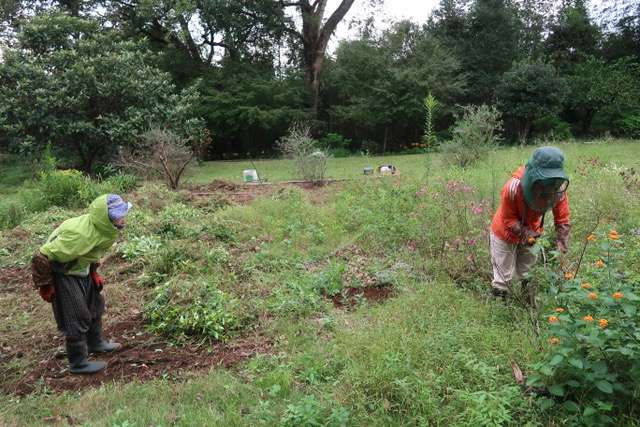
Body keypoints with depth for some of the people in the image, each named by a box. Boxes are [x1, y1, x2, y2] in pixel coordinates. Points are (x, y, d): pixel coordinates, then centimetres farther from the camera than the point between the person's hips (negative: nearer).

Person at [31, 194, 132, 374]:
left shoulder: (102, 227, -12)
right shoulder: (80, 234, -38)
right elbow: (42, 257, -30)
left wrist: (94, 273, 12)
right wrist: (45, 286, -19)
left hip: (81, 270, 9)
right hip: (63, 275, -9)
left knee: (95, 304, 20)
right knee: (76, 318, -1)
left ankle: (95, 343, 42)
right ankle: (78, 364, 16)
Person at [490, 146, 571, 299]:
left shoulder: (559, 188, -22)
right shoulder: (513, 187, -35)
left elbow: (563, 219, -13)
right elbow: (508, 219, -23)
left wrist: (561, 245, -23)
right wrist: (527, 235, -33)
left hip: (531, 231, 4)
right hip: (505, 233, -4)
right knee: (504, 278, 4)